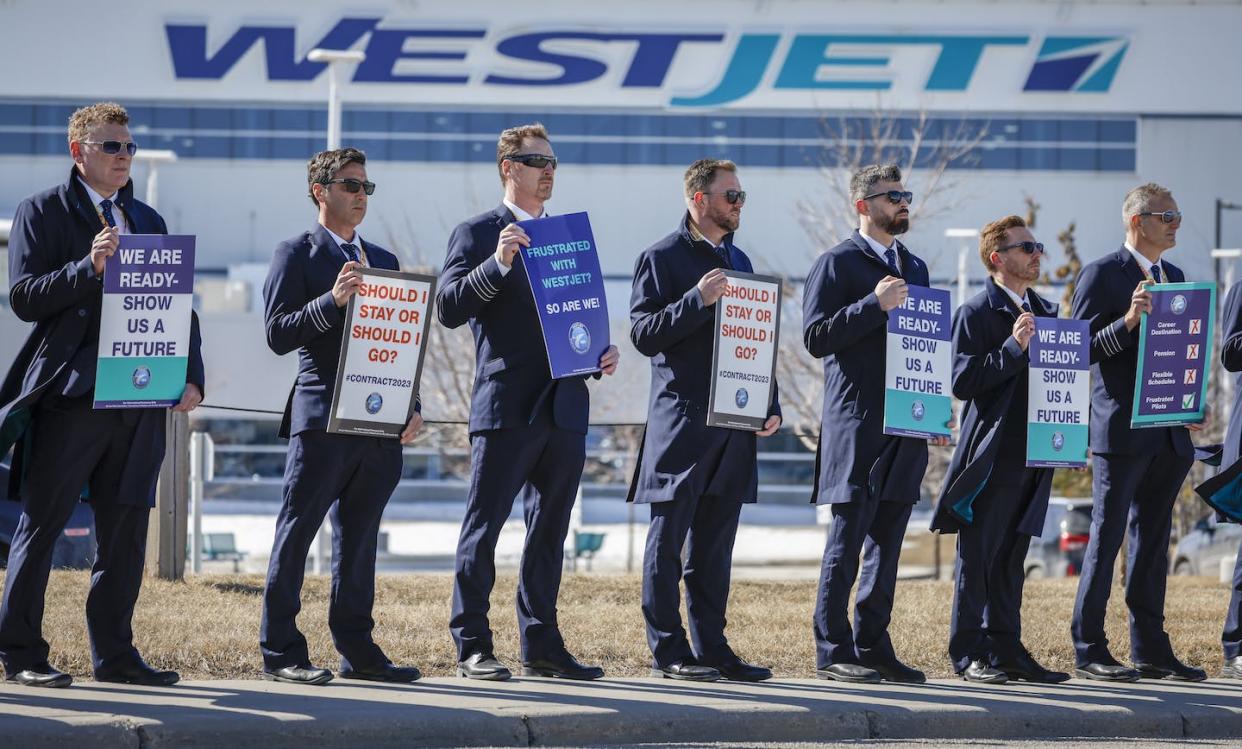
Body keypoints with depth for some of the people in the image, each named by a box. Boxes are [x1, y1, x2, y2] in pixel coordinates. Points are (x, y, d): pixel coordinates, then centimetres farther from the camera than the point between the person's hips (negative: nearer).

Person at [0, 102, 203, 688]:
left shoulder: (147, 221, 19)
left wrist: (191, 376, 5)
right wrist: (89, 267, -20)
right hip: (69, 396, -5)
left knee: (126, 530, 7)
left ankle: (114, 654, 14)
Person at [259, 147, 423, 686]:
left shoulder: (384, 262, 20)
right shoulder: (297, 255, 1)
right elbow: (277, 333, -8)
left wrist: (412, 408, 10)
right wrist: (331, 301, -21)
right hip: (322, 416, -6)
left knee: (359, 539, 10)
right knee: (296, 533, -4)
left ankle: (357, 650, 14)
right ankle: (280, 651, -2)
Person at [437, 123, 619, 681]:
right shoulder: (478, 235, -1)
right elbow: (449, 309, -12)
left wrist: (603, 351, 4)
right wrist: (497, 263, -24)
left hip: (565, 405, 7)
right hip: (507, 405, -7)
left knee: (550, 530, 10)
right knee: (484, 526, -4)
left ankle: (541, 645, 15)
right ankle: (472, 646, -2)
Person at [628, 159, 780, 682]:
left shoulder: (739, 261, 18)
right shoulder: (662, 259, -4)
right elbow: (644, 334, -11)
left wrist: (770, 407, 12)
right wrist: (697, 300, -21)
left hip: (733, 424, 7)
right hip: (681, 421, -7)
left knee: (714, 545, 9)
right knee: (668, 540, -2)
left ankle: (711, 646, 12)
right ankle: (668, 650, 0)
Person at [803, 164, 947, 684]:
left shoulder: (914, 267, 19)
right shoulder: (838, 264, -2)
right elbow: (816, 337, -11)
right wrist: (874, 305, -19)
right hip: (857, 424, -7)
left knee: (887, 543, 8)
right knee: (848, 539, -6)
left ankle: (873, 646, 13)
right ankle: (833, 651, -3)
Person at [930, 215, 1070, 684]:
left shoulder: (1045, 312, 17)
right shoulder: (975, 314, -7)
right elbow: (962, 381, -16)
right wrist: (1013, 347, -21)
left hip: (1032, 451, 7)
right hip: (990, 453, -7)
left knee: (1012, 557, 11)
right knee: (977, 554, -3)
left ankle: (1005, 647, 15)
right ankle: (967, 652, 1)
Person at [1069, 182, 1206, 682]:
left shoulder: (1174, 277, 16)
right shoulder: (1102, 275, -6)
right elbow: (1081, 350, -12)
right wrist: (1127, 321, -25)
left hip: (1169, 434, 7)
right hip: (1121, 430, -7)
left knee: (1153, 540, 10)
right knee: (1107, 537, -5)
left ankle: (1150, 649, 14)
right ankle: (1088, 650, -1)